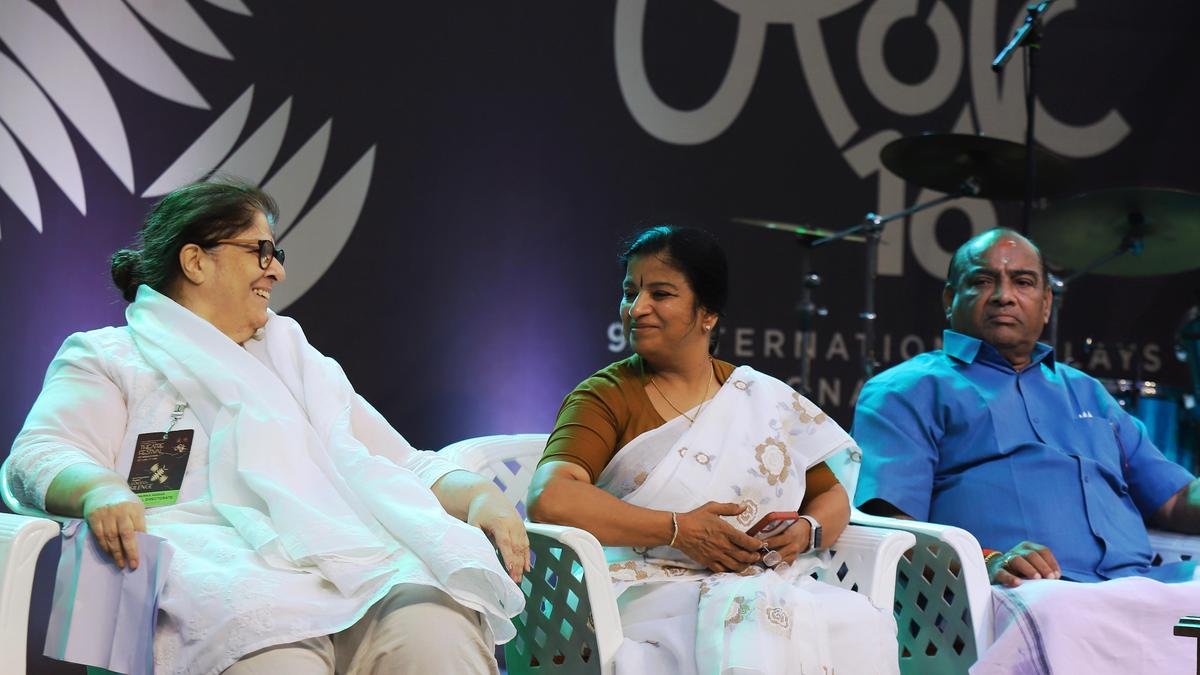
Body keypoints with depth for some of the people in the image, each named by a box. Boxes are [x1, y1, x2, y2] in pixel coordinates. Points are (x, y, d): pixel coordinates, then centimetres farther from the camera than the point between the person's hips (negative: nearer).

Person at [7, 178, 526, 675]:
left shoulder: (299, 361, 36)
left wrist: (479, 497, 8)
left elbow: (405, 468, 31)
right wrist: (100, 491, -22)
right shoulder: (106, 357, 21)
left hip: (355, 563, 5)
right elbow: (41, 455, 3)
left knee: (434, 625, -33)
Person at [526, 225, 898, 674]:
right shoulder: (605, 398, 2)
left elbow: (832, 497, 22)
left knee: (860, 627, -27)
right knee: (757, 630, -36)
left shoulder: (766, 399, 15)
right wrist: (679, 530, -17)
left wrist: (807, 532, -3)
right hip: (657, 594, -4)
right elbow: (549, 500, -15)